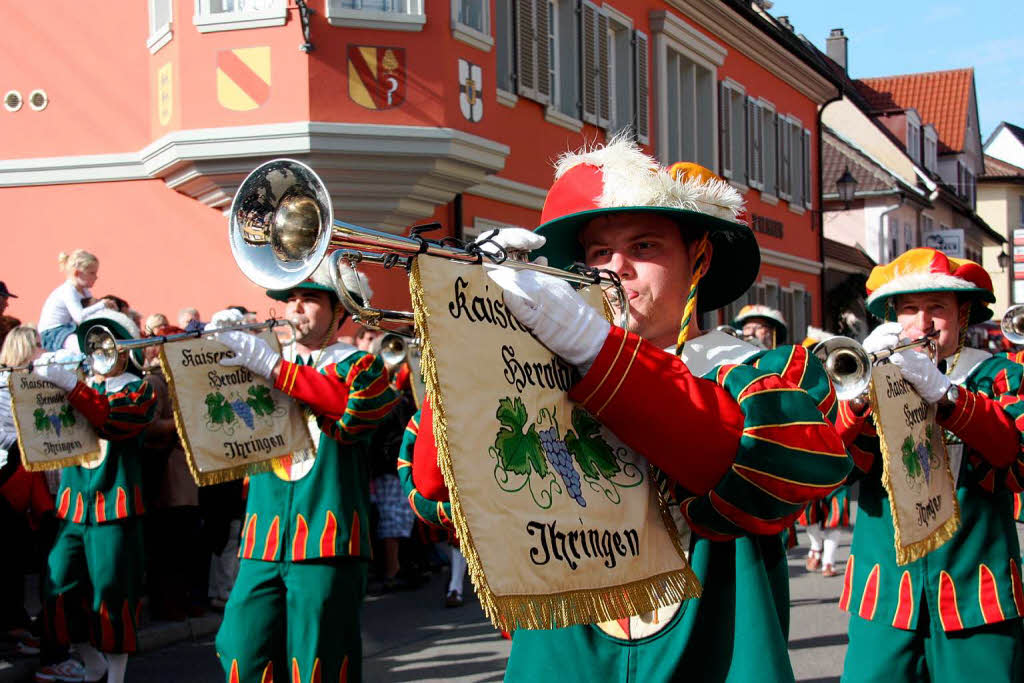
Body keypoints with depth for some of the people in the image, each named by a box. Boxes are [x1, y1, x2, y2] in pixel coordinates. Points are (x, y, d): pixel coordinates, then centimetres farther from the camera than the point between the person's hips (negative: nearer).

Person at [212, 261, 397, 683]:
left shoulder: (357, 365, 4)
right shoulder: (265, 357, 19)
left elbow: (358, 404, -18)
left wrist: (274, 367, -21)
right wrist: (217, 343, -3)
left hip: (326, 542, -4)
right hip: (263, 543, 4)